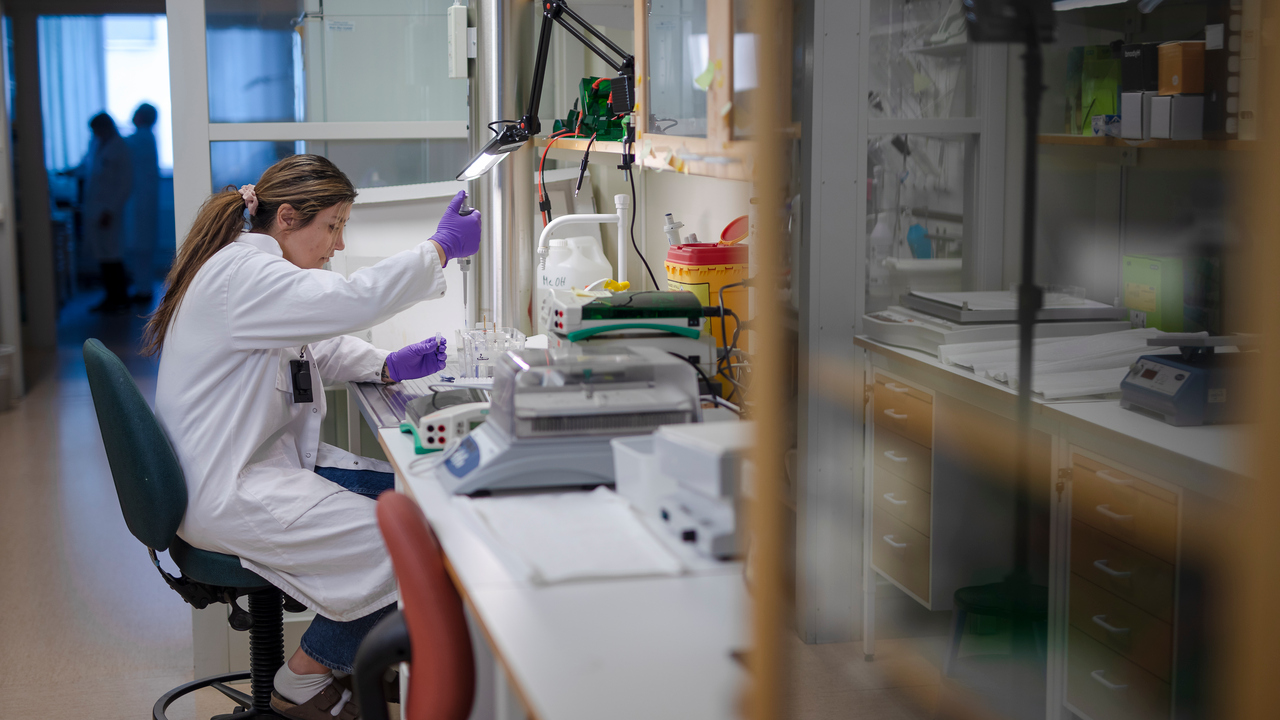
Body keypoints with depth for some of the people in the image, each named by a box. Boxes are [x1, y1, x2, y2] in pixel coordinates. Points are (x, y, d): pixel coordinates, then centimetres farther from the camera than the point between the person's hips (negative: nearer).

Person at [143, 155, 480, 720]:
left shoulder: (256, 268, 16)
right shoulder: (240, 275, -20)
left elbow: (319, 350, 22)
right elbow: (349, 302, -31)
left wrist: (386, 366, 3)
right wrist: (440, 247, -22)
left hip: (271, 459, 11)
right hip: (225, 493, -11)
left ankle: (345, 656, 17)